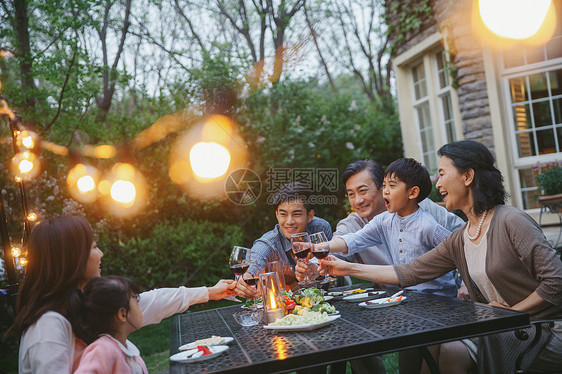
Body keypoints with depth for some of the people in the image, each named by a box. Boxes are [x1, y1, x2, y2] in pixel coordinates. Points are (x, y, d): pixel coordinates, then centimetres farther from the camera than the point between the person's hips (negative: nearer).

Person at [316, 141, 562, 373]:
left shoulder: (511, 222, -16)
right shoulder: (457, 242, 5)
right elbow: (409, 273, 6)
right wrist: (349, 268, 4)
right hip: (500, 330, 6)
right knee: (451, 352, -17)